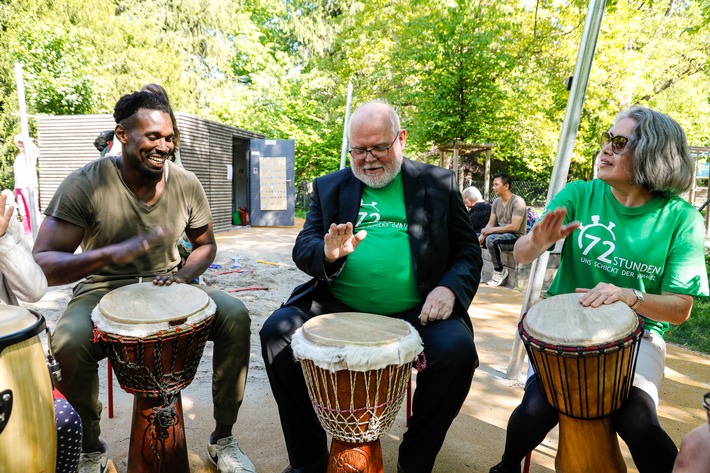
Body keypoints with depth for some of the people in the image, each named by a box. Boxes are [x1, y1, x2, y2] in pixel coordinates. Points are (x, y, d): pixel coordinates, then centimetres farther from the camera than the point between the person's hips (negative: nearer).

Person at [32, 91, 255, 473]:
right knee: (68, 343, -33)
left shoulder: (186, 184, -6)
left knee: (235, 316, -23)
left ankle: (223, 438, -3)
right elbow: (42, 264, -19)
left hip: (168, 285, 2)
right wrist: (110, 254, -37)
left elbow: (205, 244, 9)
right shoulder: (85, 184, -16)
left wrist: (184, 275, -13)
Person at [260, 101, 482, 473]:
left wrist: (450, 289, -15)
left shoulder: (438, 184, 8)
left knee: (457, 348, -27)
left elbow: (468, 253, 6)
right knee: (277, 331, -19)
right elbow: (302, 247, 6)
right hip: (337, 310, 2)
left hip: (414, 314, -1)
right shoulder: (330, 187, 11)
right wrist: (328, 252, -18)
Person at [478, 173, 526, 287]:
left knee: (491, 239, -35)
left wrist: (493, 229, -23)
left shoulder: (517, 201, -15)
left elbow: (515, 226, -23)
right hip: (500, 234, 8)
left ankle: (500, 271, -15)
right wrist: (482, 236, -12)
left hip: (516, 237, -8)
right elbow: (490, 224, 6)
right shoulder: (496, 202, 8)